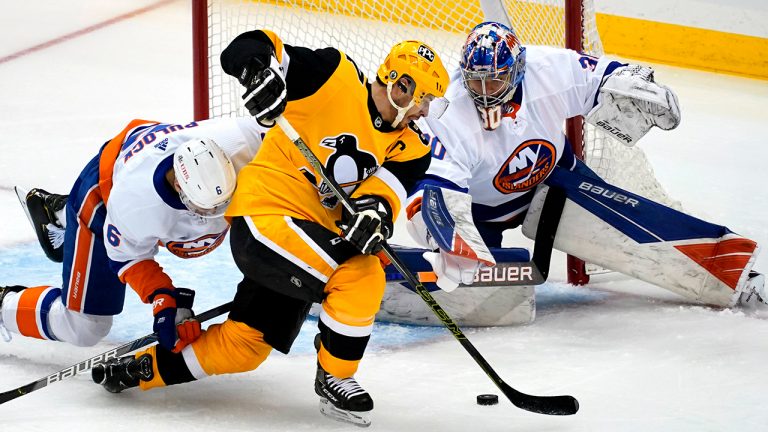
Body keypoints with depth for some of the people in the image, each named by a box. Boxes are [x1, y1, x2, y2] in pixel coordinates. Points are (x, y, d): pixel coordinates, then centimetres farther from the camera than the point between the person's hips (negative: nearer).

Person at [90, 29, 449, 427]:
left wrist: (374, 208, -35)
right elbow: (246, 50, -16)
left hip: (316, 236, 8)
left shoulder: (410, 150, 6)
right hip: (265, 216, -8)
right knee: (360, 274, -26)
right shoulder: (337, 78, -12)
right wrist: (259, 69, -39)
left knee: (242, 349, 12)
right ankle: (334, 379, -7)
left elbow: (387, 186, -12)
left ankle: (145, 367, 31)